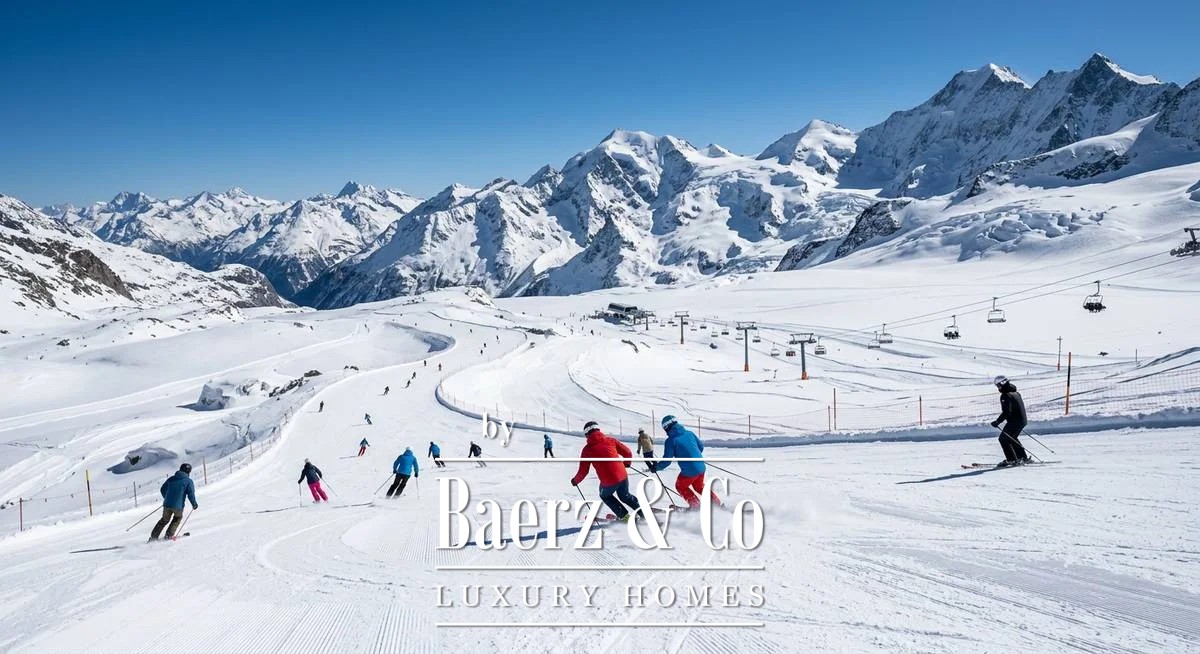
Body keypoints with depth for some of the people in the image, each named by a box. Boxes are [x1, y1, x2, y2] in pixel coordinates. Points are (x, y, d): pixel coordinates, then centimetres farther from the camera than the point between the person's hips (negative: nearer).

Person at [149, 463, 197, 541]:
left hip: (167, 504, 4)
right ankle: (169, 535, 19)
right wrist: (194, 504, 5)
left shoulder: (171, 478, 12)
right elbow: (191, 494, -10)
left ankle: (154, 536, 22)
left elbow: (162, 490, 19)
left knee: (164, 520, 25)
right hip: (178, 506, -4)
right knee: (178, 518, 26)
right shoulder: (188, 481, -3)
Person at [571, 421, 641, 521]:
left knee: (605, 496, 30)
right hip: (623, 476, 3)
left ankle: (623, 515, 24)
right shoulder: (610, 440, 6)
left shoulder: (587, 449, -2)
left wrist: (575, 480, 18)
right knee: (625, 496, 31)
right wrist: (626, 463, 29)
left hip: (608, 482, -3)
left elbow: (583, 471, 0)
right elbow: (627, 453, 7)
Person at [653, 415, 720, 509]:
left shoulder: (670, 441, -11)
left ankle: (696, 506, 19)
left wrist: (656, 467, 9)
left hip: (689, 471, -6)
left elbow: (667, 460, -8)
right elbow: (701, 447, 15)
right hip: (701, 467, 6)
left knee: (680, 486, 22)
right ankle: (717, 504, 33)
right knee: (699, 486, 31)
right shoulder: (689, 433, 5)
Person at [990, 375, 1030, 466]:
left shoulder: (1006, 396, -18)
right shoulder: (1015, 393, 13)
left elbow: (1006, 412, -25)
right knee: (1012, 438, 24)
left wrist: (998, 421, -24)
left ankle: (1011, 460, -5)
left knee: (1003, 438, -4)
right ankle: (1023, 457, 27)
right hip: (1022, 420, 10)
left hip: (1014, 421, -10)